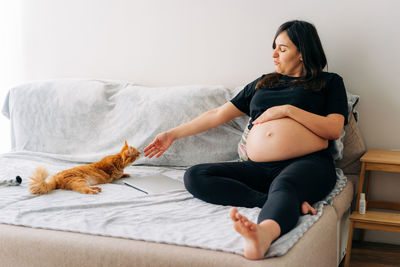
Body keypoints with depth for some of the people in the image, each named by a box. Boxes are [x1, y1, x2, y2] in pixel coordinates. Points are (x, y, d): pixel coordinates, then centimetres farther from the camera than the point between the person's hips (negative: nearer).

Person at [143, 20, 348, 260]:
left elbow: (334, 130, 0)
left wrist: (287, 109, -5)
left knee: (283, 187, -41)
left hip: (309, 163, -5)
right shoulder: (262, 84, 27)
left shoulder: (329, 82, 15)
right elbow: (220, 114, 26)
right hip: (259, 168, 6)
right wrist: (173, 134, 23)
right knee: (194, 177, -17)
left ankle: (263, 234, -76)